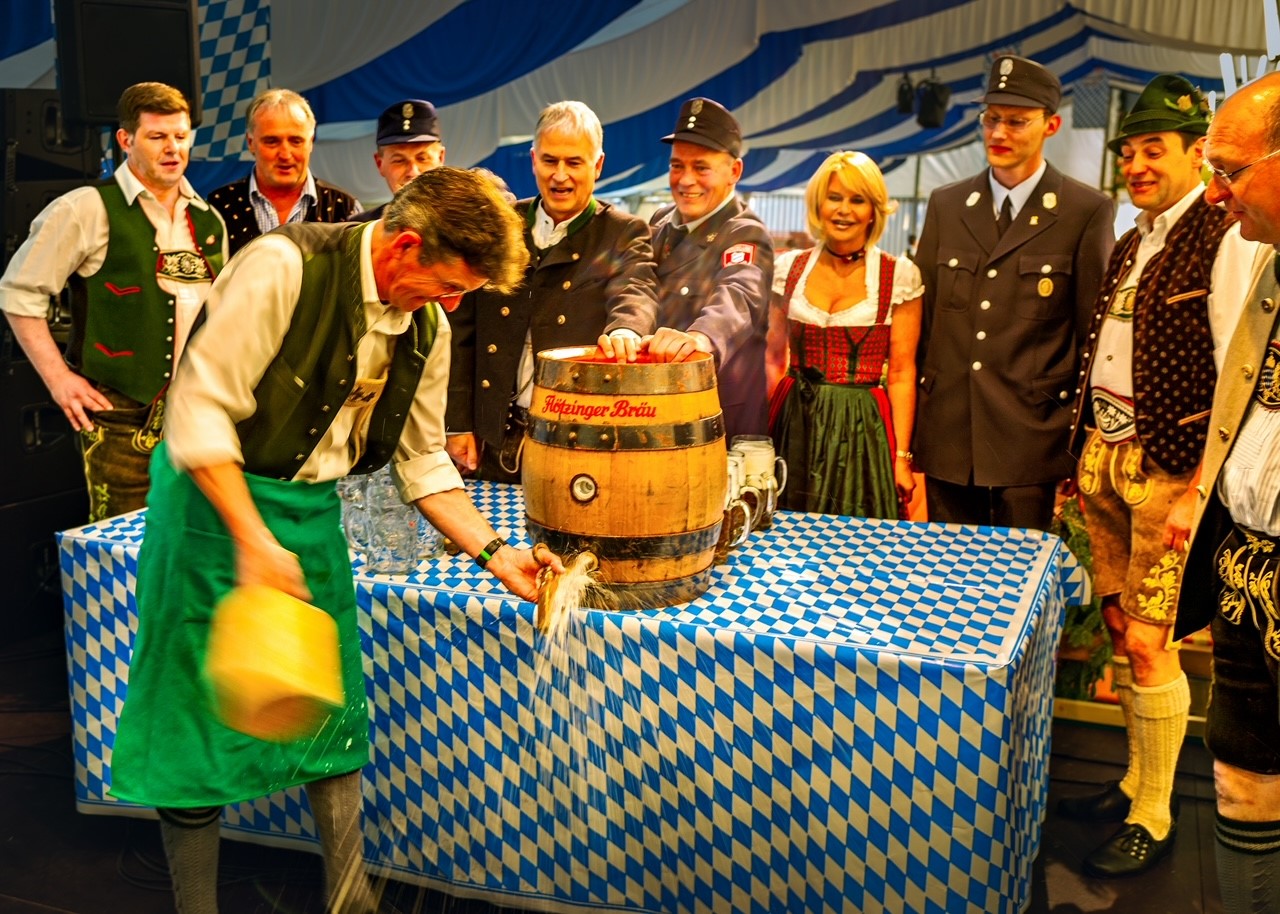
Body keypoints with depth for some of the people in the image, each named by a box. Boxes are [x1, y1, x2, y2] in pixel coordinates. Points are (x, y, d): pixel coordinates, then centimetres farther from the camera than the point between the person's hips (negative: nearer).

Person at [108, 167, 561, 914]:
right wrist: (253, 539, -24)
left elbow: (422, 459, 9)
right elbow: (199, 410, -21)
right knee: (199, 715, 2)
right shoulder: (283, 268, -21)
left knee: (335, 715, 10)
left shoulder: (426, 329, 0)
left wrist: (493, 552, -1)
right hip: (217, 496, -6)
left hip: (312, 511, 6)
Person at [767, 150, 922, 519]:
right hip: (795, 426, 2)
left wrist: (901, 457, -7)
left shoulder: (899, 275, -2)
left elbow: (901, 372, -2)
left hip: (862, 430, -2)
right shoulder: (790, 267, 5)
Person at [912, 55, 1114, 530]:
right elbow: (921, 317, 11)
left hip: (1032, 445, -3)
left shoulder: (1086, 212, -2)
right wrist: (908, 437, 8)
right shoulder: (945, 205, 10)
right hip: (946, 443, 4)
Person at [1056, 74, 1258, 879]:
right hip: (1103, 458, 8)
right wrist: (1080, 461, 12)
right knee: (1118, 627, 14)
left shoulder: (1228, 239, -11)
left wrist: (1201, 493, -21)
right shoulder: (1132, 245, 15)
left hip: (1168, 470, -7)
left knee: (1149, 643, -3)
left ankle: (1154, 822, 13)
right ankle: (1135, 784, 30)